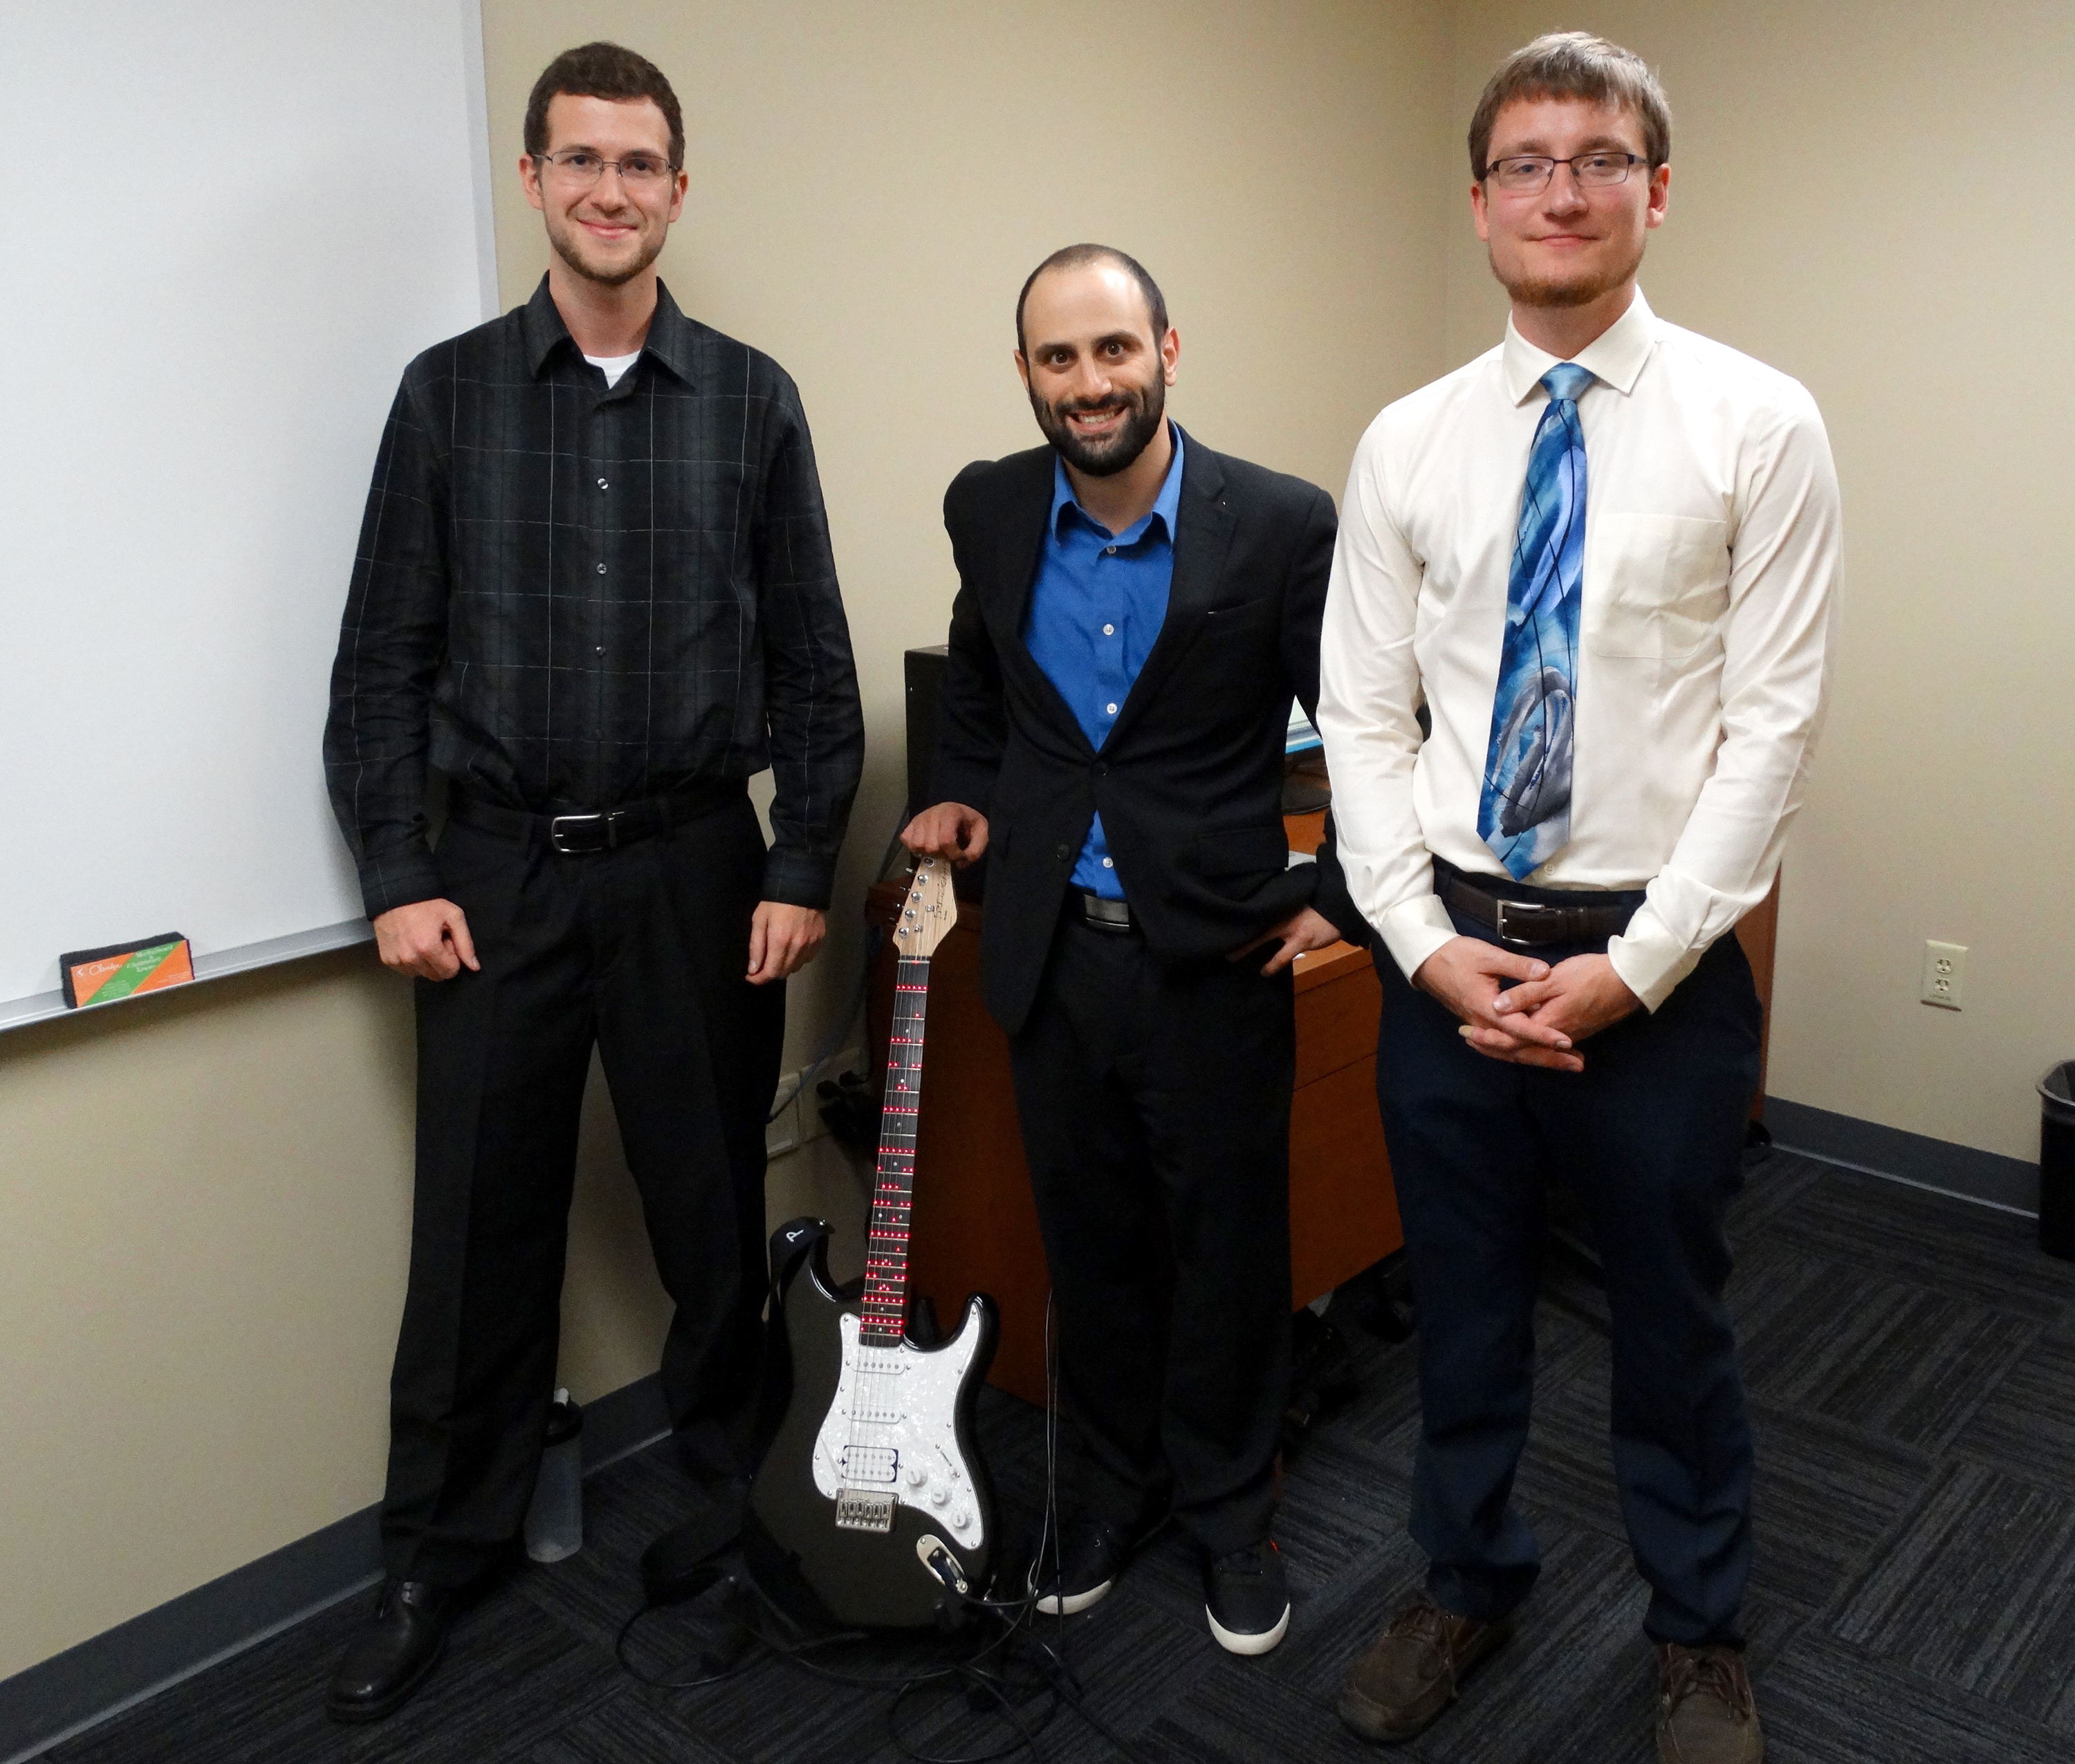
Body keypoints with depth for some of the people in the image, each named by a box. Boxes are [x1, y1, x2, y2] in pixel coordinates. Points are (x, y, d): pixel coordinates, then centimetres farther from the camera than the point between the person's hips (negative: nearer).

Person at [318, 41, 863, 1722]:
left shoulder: (751, 400, 3)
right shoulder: (450, 391, 3)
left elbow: (812, 656, 3)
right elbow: (385, 656, 3)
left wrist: (803, 868, -2)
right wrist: (399, 872, -4)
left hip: (697, 863, 0)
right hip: (498, 868, 0)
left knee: (713, 1204, 11)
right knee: (481, 1221, 7)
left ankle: (738, 1483, 33)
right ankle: (445, 1547, 26)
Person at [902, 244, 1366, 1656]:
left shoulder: (1282, 525, -12)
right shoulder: (990, 510, 0)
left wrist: (1340, 895, -5)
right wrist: (967, 792, 10)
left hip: (1217, 955, -3)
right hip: (1050, 947, 3)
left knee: (1230, 1246, 11)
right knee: (1090, 1237, 17)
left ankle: (1231, 1511, 35)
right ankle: (1120, 1485, 39)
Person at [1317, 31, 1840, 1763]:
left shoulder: (1760, 425, -4)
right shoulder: (1408, 443, 3)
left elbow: (1772, 725, -8)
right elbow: (1362, 717, 2)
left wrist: (1634, 966, -14)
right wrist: (1432, 943, -8)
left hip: (1659, 960, -2)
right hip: (1448, 950, 2)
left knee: (1673, 1317, 15)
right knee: (1463, 1297, 17)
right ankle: (1469, 1582, 42)